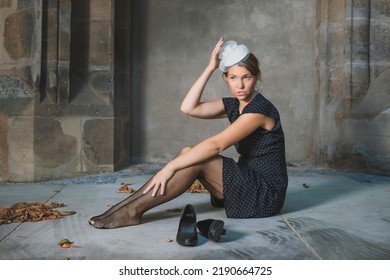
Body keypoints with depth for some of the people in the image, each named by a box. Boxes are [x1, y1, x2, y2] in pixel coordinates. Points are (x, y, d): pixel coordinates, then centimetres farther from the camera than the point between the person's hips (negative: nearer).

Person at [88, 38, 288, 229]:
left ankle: (133, 211, -19)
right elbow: (188, 107, -4)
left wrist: (171, 167, -27)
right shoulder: (233, 105, 9)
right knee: (188, 153, -10)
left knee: (198, 161, -24)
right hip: (247, 184, 7)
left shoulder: (260, 108, -17)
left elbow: (215, 145, -26)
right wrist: (210, 68, -4)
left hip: (267, 193, -7)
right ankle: (128, 205, -13)